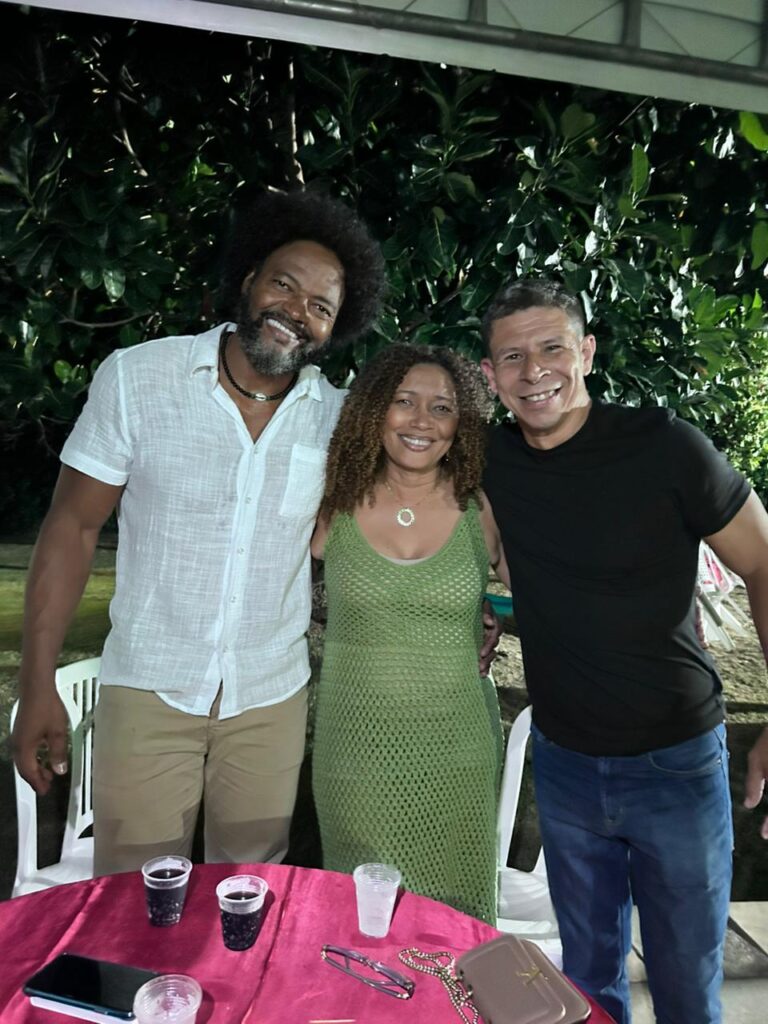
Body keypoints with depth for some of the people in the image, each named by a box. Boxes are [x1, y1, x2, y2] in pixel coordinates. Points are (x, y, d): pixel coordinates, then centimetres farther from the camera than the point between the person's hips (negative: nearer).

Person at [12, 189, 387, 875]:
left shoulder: (337, 417, -3)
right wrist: (38, 683, -9)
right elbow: (74, 526, -6)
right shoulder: (135, 378, -9)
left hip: (272, 696, 3)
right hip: (149, 688, -2)